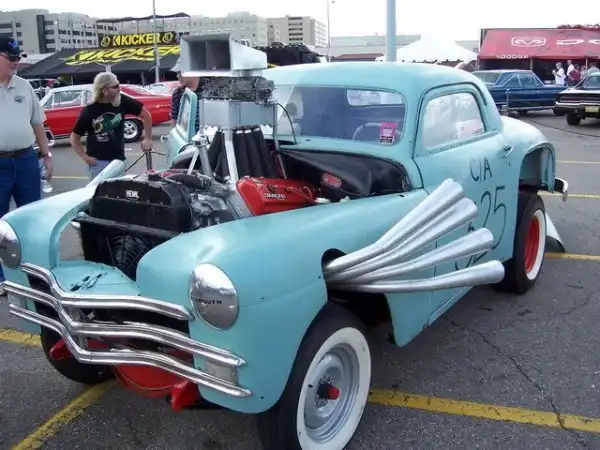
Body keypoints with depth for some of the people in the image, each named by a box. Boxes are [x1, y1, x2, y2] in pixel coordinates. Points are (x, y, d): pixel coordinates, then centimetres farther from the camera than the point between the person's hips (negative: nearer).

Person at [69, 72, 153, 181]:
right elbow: (74, 138, -2)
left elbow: (145, 114, 4)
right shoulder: (89, 111, -11)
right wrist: (85, 157, -12)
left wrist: (148, 138, -1)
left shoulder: (122, 101, -8)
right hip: (98, 162, -3)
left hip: (118, 159, 3)